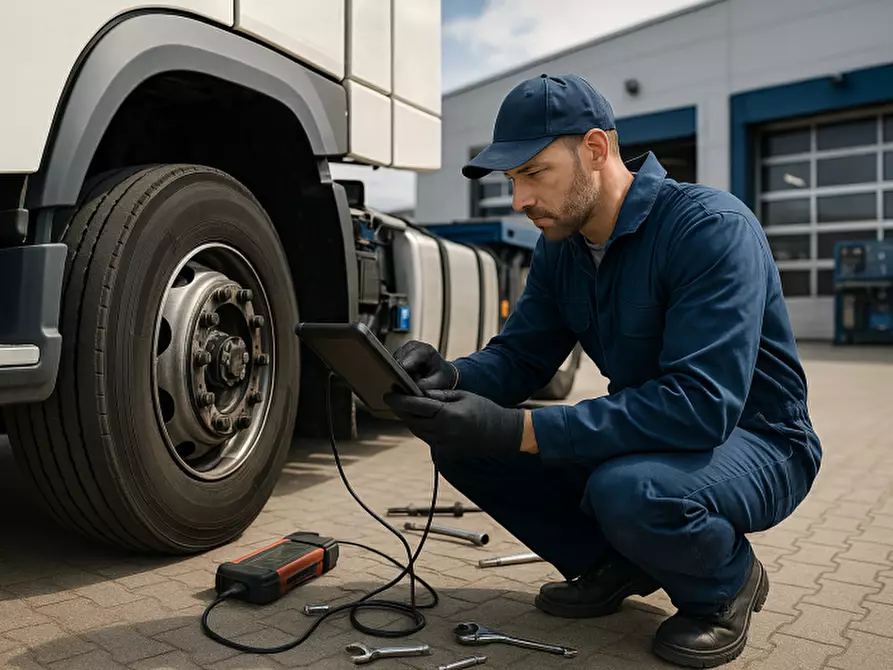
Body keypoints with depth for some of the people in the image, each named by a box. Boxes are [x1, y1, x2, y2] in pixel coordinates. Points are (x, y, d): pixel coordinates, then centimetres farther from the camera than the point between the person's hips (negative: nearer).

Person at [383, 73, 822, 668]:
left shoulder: (711, 227, -25)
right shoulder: (560, 246, -1)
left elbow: (702, 403, -34)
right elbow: (519, 356, 2)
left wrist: (517, 430, -38)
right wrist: (450, 376, -22)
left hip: (751, 438, -6)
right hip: (647, 433, 7)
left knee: (627, 491, -39)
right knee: (461, 440, -7)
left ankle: (727, 585, -2)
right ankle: (614, 567, 10)